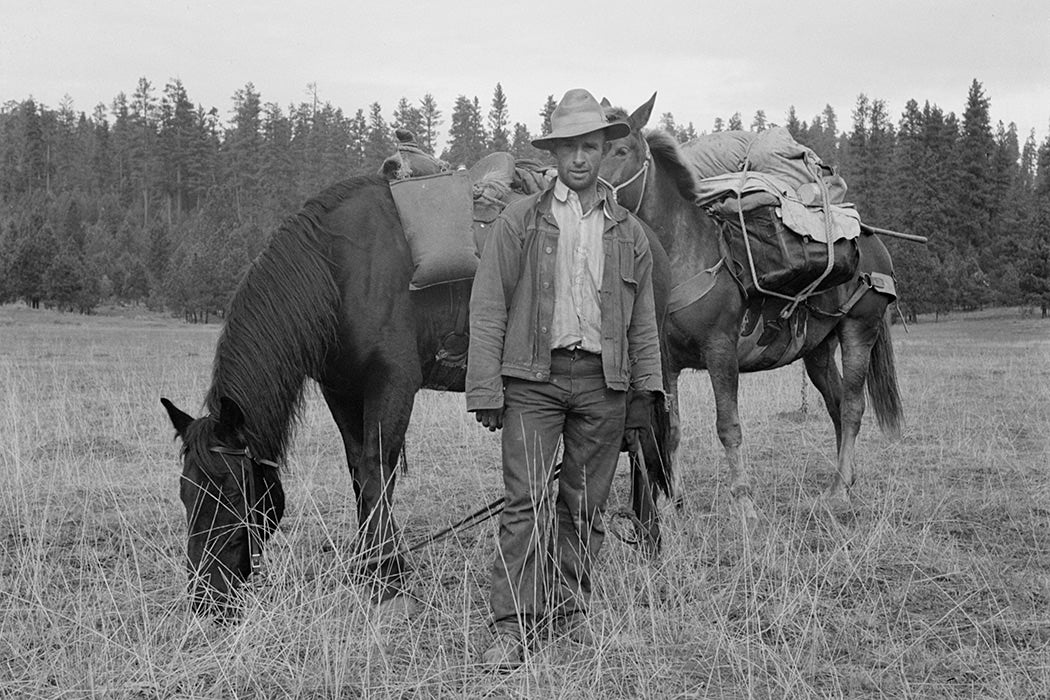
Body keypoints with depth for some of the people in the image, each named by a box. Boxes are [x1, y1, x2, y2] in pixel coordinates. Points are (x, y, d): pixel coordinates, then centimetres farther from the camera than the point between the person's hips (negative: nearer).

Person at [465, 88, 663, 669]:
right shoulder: (519, 221, 3)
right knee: (526, 502, -9)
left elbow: (643, 317, 16)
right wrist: (485, 392, -7)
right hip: (533, 377, -3)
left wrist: (646, 385, 6)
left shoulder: (629, 231, 12)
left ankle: (568, 608, 21)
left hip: (603, 382, 3)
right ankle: (513, 626, -6)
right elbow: (488, 309, -1)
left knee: (585, 505, 8)